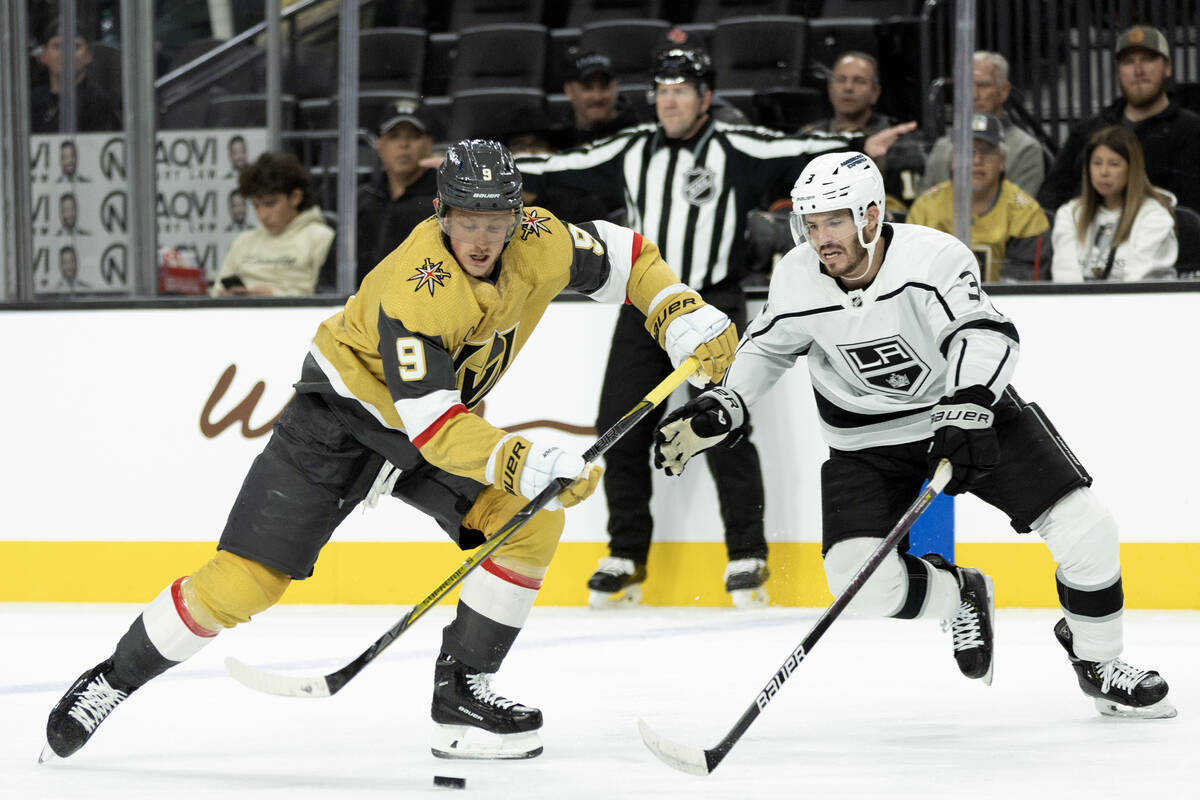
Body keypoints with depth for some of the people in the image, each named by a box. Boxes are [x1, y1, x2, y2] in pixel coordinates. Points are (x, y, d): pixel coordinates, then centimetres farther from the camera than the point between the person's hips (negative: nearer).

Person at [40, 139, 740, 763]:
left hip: (446, 413, 6)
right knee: (245, 579, -11)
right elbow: (431, 425, -39)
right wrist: (524, 465, -49)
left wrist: (686, 317, -11)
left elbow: (624, 256, 3)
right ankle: (116, 678, 7)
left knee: (528, 524, -15)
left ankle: (462, 692, -5)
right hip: (342, 414, -6)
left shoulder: (540, 244, -17)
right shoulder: (416, 289, -36)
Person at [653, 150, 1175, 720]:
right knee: (861, 582, -19)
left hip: (973, 413, -2)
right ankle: (959, 598, 15)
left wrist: (965, 410, -54)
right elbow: (769, 345, 8)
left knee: (1084, 528, -13)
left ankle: (1097, 662, 14)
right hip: (868, 440, 2)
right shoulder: (796, 282, -13)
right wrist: (724, 408, -2)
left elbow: (983, 334, -39)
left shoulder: (934, 257, -26)